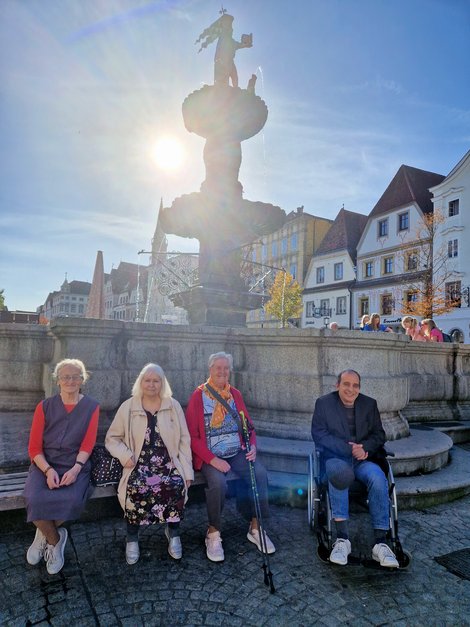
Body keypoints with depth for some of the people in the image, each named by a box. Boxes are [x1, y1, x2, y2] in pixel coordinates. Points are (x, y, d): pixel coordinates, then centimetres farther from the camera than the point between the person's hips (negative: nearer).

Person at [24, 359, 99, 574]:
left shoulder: (91, 407, 2)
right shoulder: (45, 407, 4)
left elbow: (87, 444, -4)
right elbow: (34, 448, 1)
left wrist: (75, 469, -21)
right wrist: (48, 470, -16)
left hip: (75, 465, -1)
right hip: (44, 464, 1)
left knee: (72, 499, -30)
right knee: (35, 499, -29)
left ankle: (45, 534, 5)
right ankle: (55, 539, 2)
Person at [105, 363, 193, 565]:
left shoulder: (174, 406, 7)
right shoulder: (128, 407, 5)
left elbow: (184, 441, 7)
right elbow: (112, 438, 10)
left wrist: (187, 471, 0)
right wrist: (126, 455, -9)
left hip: (168, 464, 1)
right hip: (139, 465, 0)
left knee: (177, 486, -29)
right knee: (136, 489, -32)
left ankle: (173, 532, -2)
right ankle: (132, 537, -6)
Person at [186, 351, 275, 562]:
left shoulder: (235, 394, 10)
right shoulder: (198, 396, -4)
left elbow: (248, 425, 14)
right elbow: (192, 435, -7)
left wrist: (252, 446, -7)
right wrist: (212, 460, -17)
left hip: (237, 452, 4)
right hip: (210, 456, -3)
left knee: (260, 473, -21)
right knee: (218, 482, -31)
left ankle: (255, 528, -2)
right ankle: (213, 533, -5)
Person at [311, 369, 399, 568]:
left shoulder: (369, 404, 12)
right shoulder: (324, 403, 3)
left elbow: (379, 435, 9)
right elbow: (319, 435, -6)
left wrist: (363, 447, -13)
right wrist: (349, 449, -17)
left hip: (363, 458, 3)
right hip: (335, 458, -2)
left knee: (378, 479, -29)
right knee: (339, 473, -36)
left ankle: (380, 543, -23)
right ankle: (342, 539, -30)